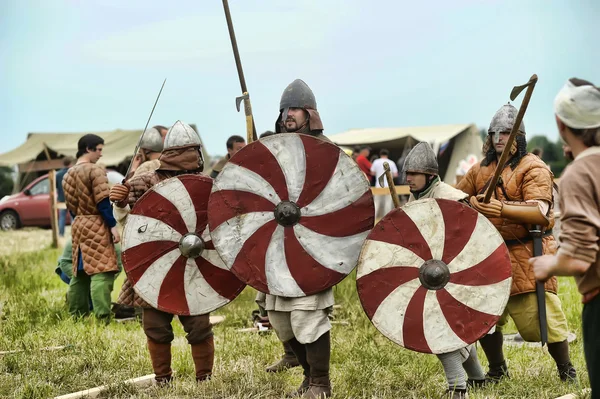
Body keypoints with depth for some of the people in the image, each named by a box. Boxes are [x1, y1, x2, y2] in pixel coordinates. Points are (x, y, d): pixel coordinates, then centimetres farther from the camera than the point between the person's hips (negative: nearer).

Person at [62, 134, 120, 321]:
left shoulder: (68, 175, 14)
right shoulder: (95, 171, -11)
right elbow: (102, 202, -17)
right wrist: (113, 225, -15)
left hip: (78, 225, 9)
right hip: (96, 226, -9)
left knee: (79, 272, 14)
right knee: (101, 271, -11)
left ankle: (76, 315, 18)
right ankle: (103, 317, -17)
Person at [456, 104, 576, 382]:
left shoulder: (533, 169, -8)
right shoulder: (481, 170, 12)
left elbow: (540, 212, -22)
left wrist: (500, 208, -34)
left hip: (526, 255, -6)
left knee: (542, 316, -7)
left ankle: (566, 370, 14)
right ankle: (497, 370, 28)